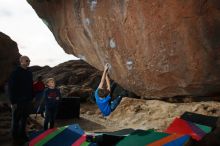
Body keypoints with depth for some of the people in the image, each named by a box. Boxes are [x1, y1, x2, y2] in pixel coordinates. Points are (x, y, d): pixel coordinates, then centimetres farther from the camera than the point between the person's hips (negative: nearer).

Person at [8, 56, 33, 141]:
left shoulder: (29, 72, 9)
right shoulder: (15, 73, -10)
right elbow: (11, 88, -12)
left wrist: (31, 97, 11)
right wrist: (13, 102, -15)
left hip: (27, 101, 6)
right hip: (18, 101, -6)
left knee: (24, 118, 15)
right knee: (16, 119, 6)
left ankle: (22, 134, 28)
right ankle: (15, 137, 20)